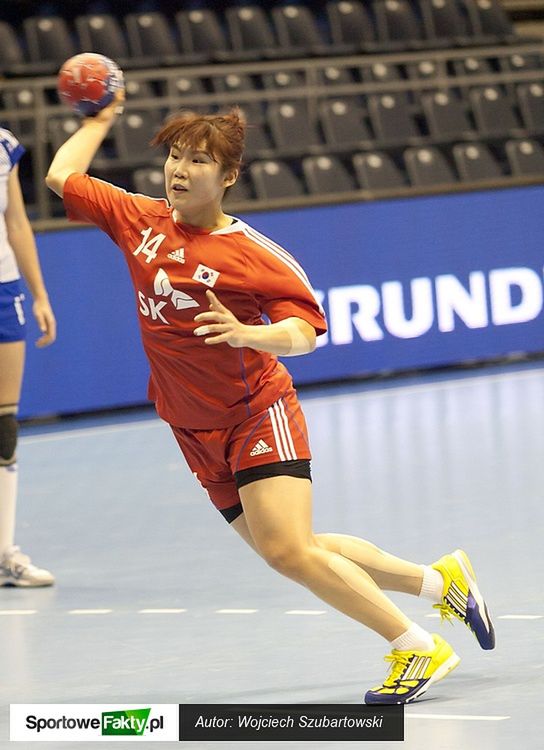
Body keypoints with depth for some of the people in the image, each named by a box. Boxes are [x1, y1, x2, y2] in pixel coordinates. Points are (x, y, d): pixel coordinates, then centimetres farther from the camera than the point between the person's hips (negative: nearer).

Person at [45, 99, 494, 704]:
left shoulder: (255, 256, -13)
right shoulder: (141, 221, 3)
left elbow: (303, 333, -17)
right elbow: (62, 176, 14)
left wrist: (245, 333, -34)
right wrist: (100, 120, 18)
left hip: (259, 415, -6)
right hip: (200, 437, 6)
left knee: (289, 551, -20)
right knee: (281, 550, 7)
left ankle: (418, 650, -10)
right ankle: (438, 580, 23)